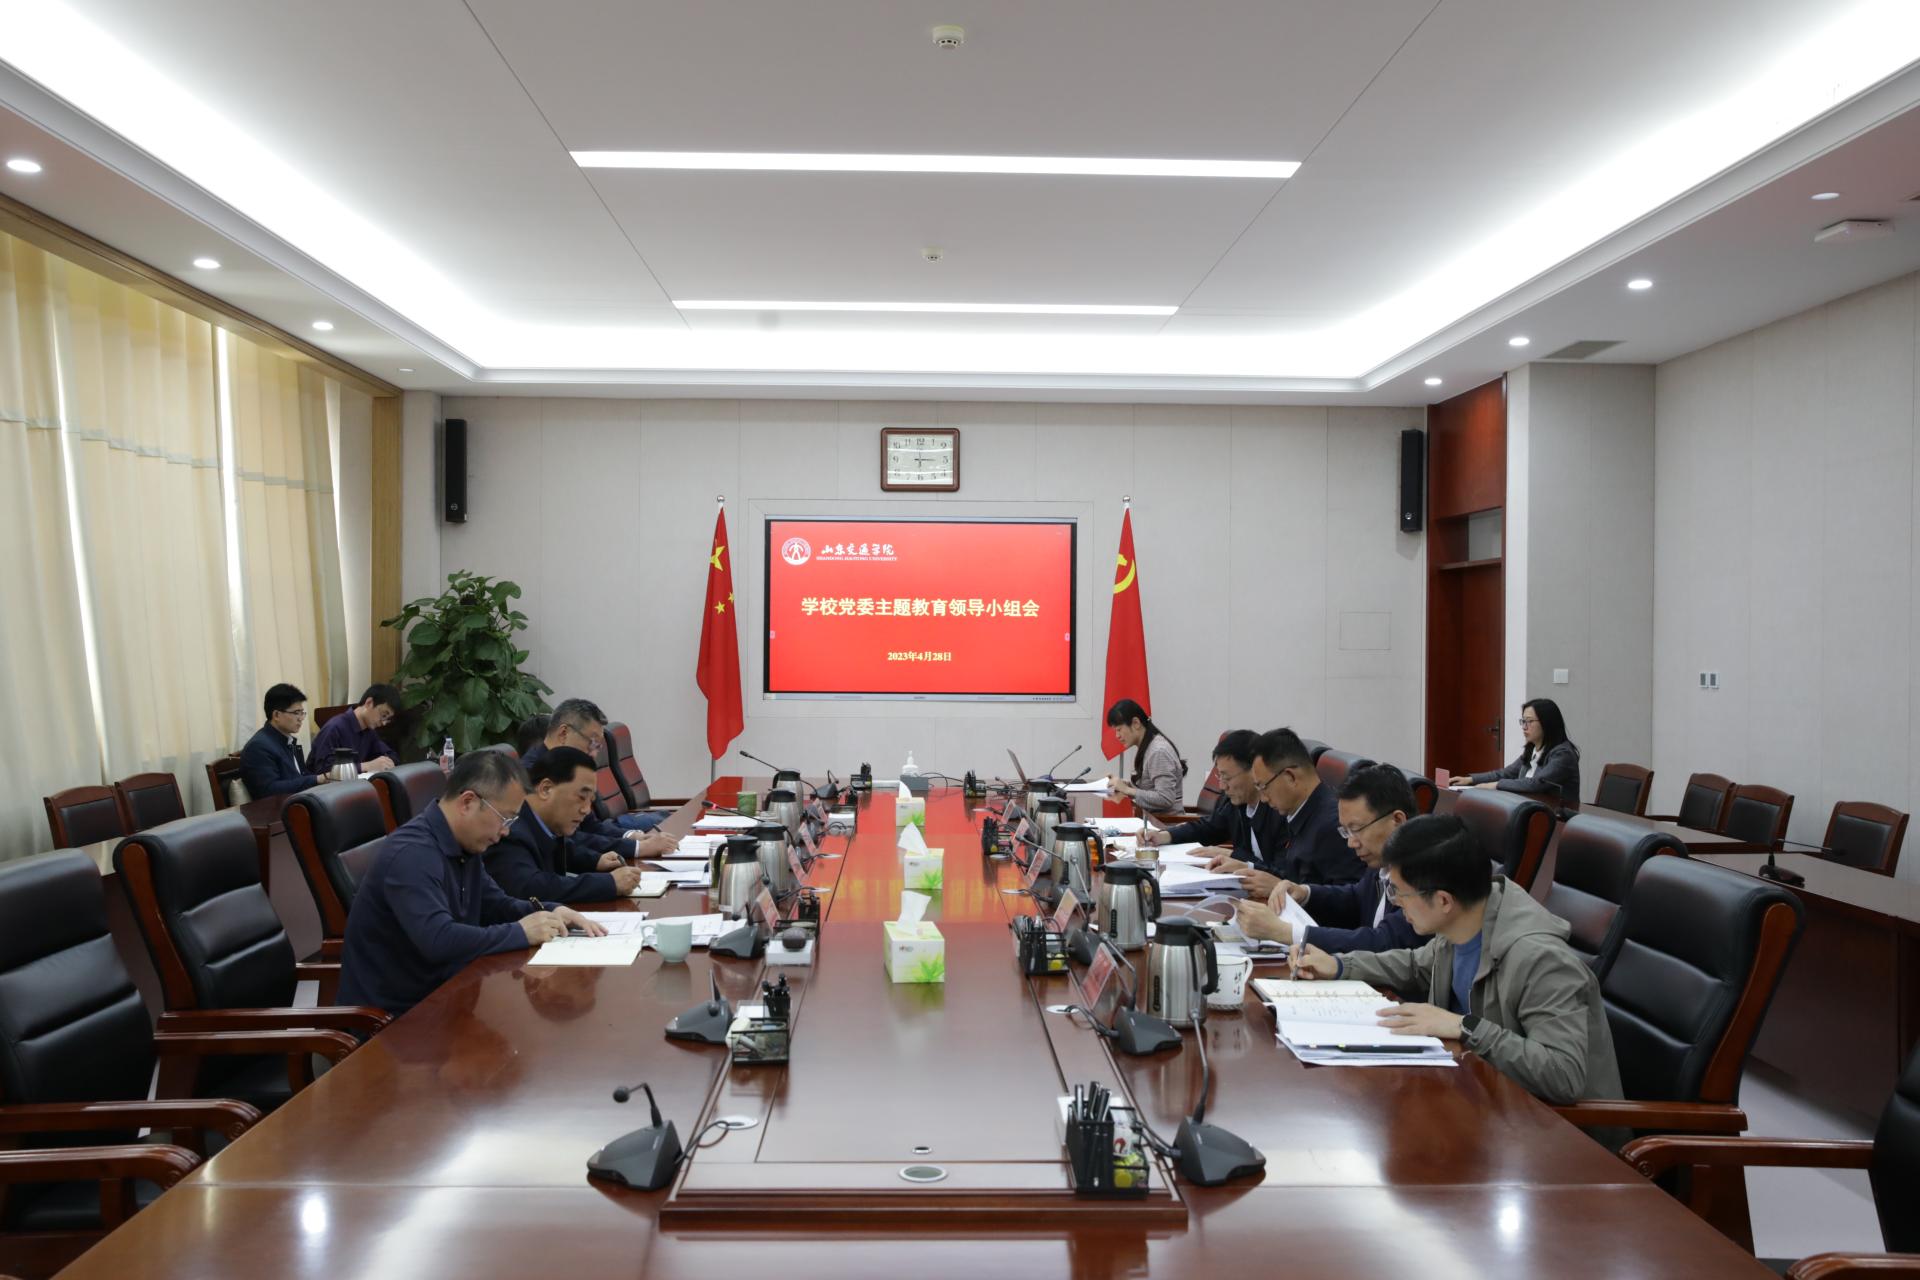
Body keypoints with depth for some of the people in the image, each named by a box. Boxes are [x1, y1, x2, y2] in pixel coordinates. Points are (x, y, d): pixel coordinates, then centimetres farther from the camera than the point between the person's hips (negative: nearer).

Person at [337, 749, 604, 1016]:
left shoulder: (465, 845, 4)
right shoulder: (411, 854, -24)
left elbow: (494, 904, 16)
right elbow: (439, 940, -35)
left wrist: (549, 914, -2)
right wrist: (521, 932, -24)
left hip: (436, 993, 8)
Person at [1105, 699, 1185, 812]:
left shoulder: (1159, 751, -17)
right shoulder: (1145, 747, 9)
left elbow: (1165, 799, -23)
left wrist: (1127, 790, -19)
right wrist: (1123, 783, 2)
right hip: (1151, 815, 8)